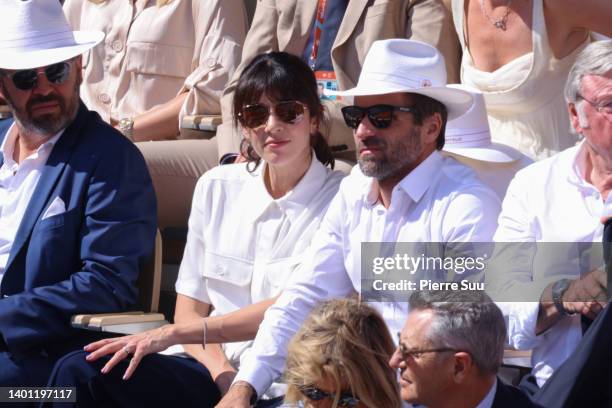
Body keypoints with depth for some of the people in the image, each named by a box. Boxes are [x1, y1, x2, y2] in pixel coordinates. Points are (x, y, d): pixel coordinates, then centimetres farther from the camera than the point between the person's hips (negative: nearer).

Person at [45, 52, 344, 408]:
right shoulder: (217, 187, 14)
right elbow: (189, 309, 11)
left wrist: (172, 334, -15)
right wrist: (223, 374, -10)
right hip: (211, 369, 5)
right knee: (79, 371, -22)